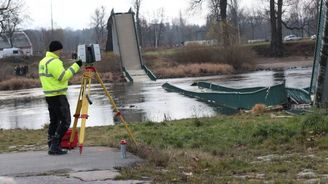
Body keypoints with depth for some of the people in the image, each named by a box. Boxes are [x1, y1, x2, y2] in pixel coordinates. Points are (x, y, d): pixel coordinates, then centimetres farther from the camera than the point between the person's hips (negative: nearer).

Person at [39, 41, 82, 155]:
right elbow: (63, 77, -21)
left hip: (49, 95, 10)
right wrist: (76, 66, -17)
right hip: (58, 96, -10)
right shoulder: (54, 62, -16)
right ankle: (55, 146, -12)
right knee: (65, 121, -7)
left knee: (54, 121, 12)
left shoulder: (43, 61, 15)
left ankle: (52, 147, 12)